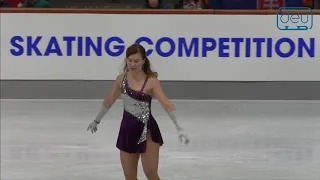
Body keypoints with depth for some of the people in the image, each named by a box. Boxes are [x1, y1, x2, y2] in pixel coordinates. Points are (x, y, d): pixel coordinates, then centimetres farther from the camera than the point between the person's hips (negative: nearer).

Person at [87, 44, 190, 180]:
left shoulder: (151, 81, -13)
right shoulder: (121, 79, 1)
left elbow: (166, 104, -22)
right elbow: (109, 101, 16)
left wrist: (179, 129, -33)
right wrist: (96, 121, 28)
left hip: (147, 130, -4)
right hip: (127, 129, 5)